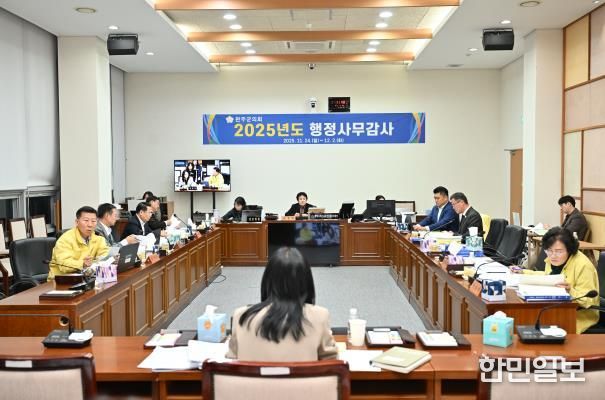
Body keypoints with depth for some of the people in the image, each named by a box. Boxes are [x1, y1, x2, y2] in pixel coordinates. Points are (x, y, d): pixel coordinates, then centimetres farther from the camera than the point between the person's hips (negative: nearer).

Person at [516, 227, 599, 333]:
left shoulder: (583, 266, -20)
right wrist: (523, 272, 20)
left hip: (580, 314, -7)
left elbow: (589, 301, -19)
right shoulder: (553, 259, 4)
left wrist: (570, 291, -34)